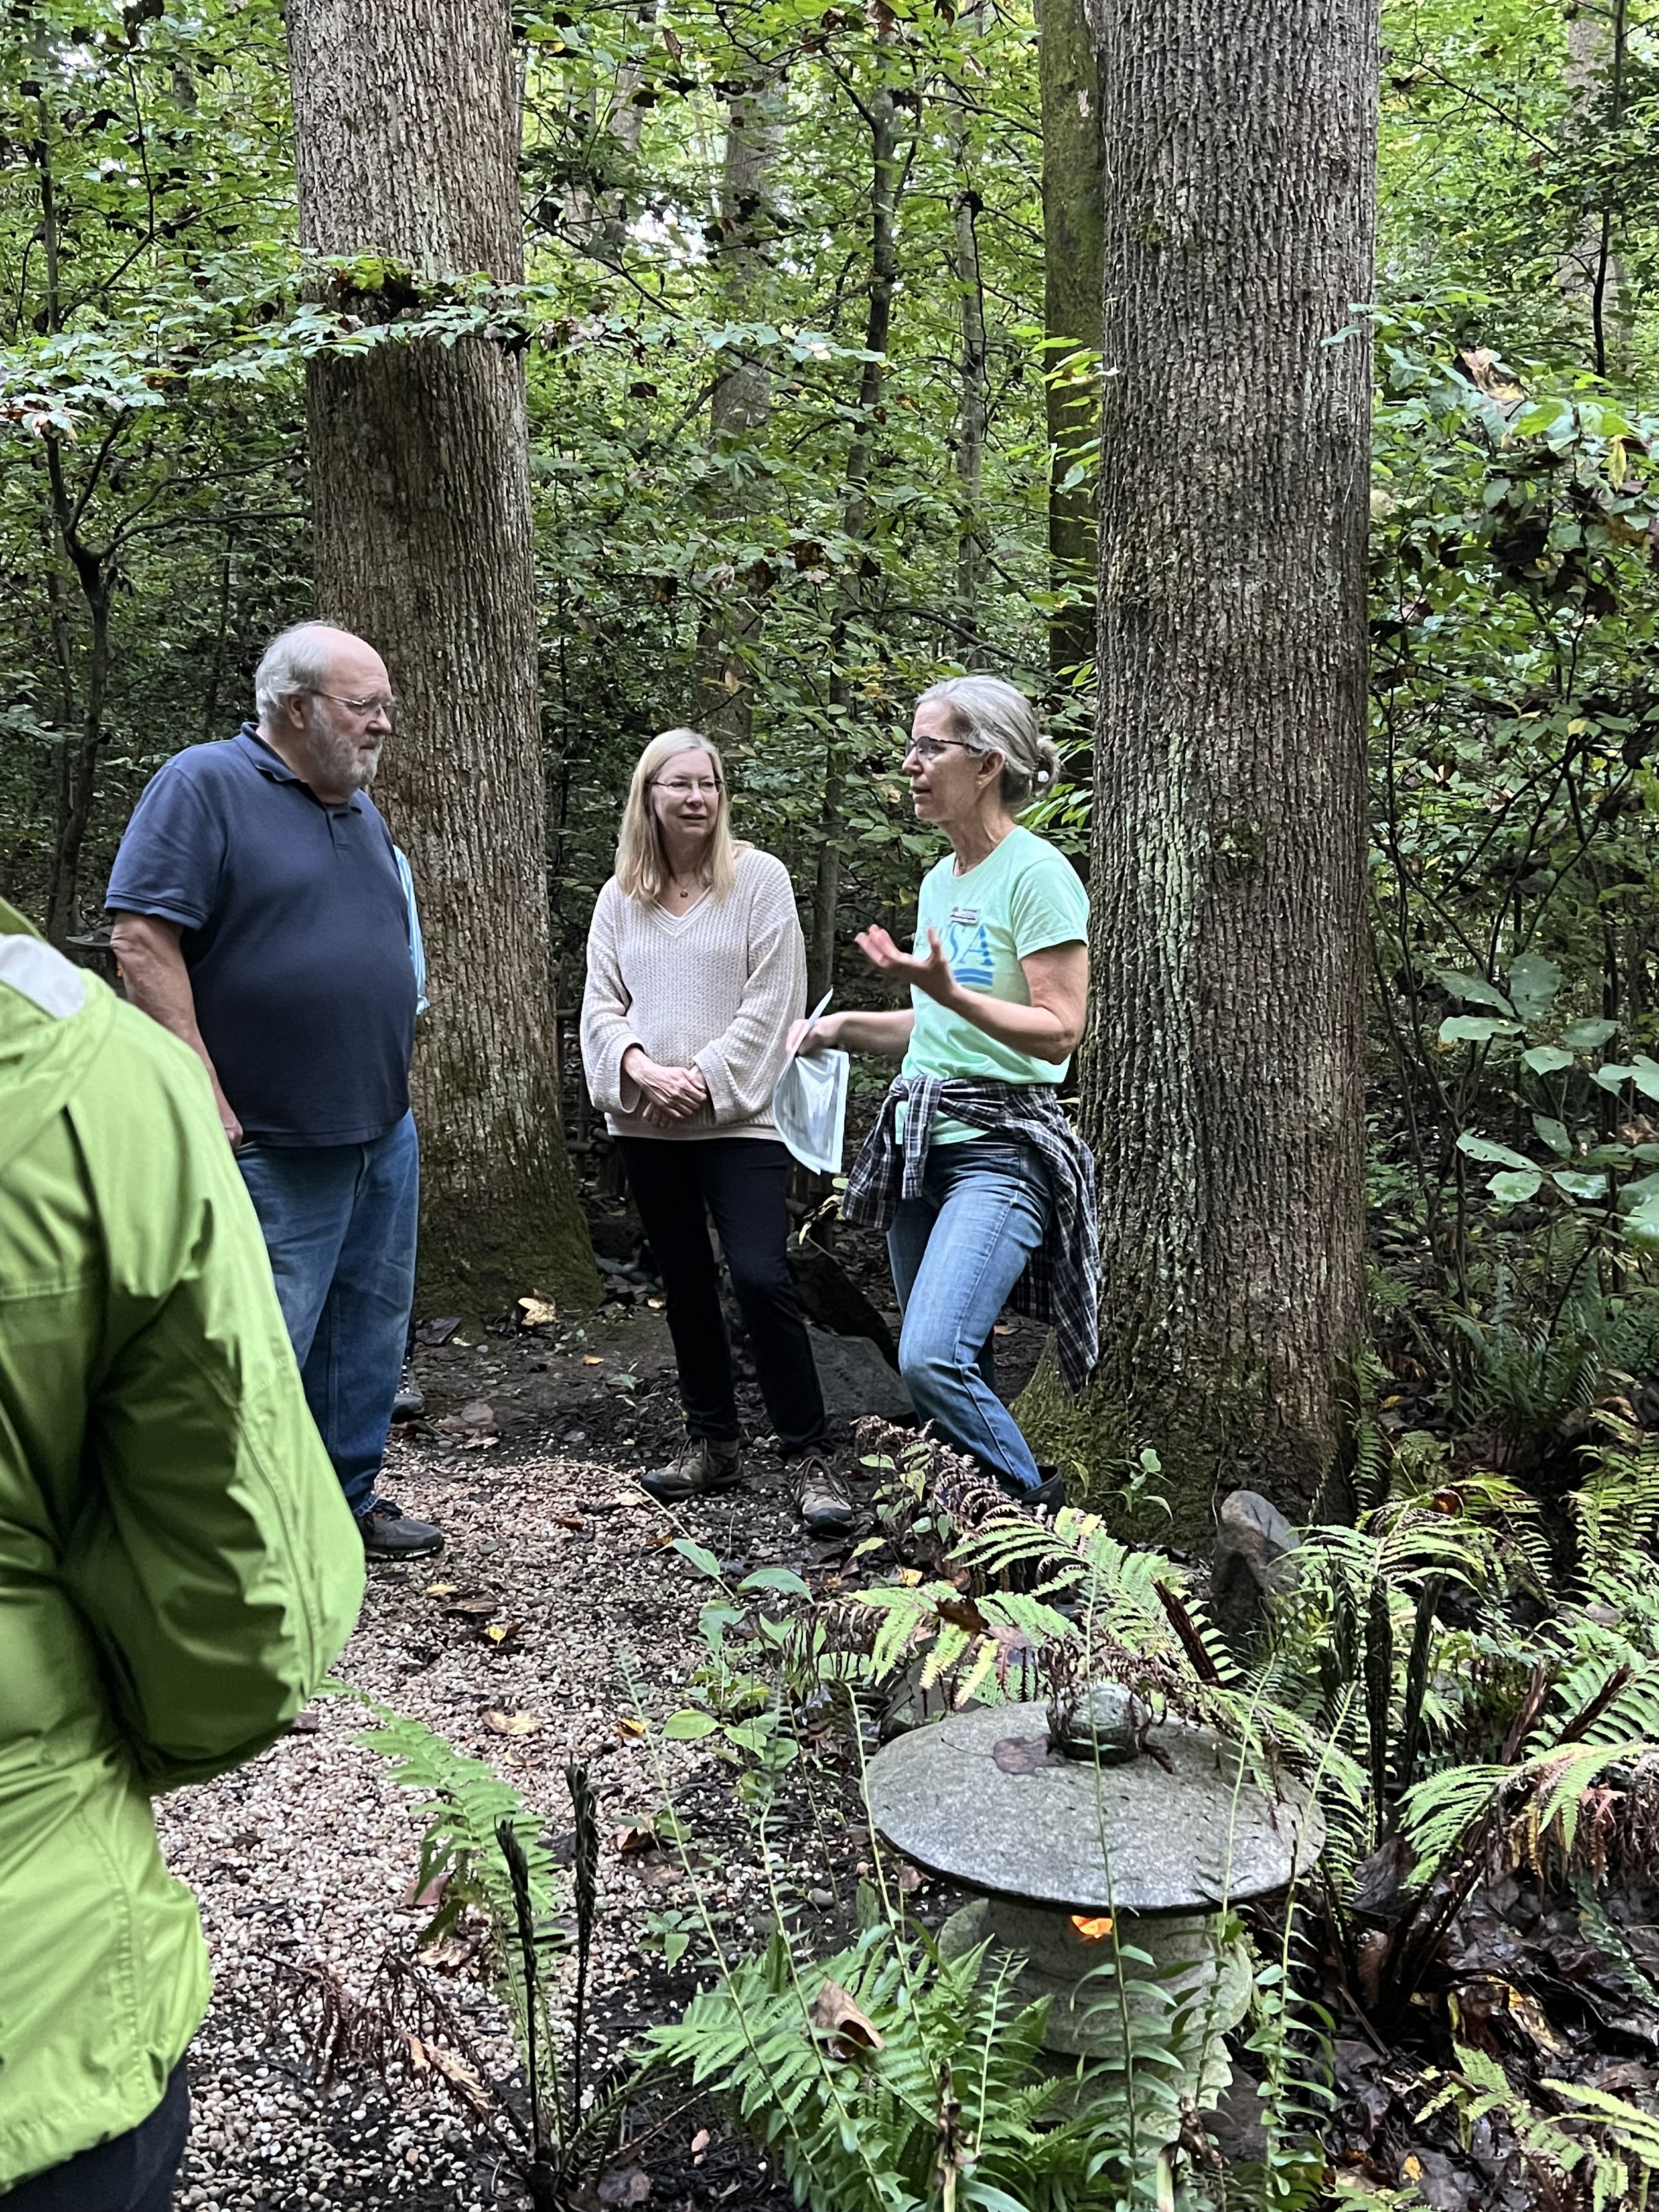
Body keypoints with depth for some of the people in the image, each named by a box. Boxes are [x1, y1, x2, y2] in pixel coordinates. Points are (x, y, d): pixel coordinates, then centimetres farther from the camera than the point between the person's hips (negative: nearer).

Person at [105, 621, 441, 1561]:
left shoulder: (364, 812, 15)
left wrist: (392, 1088, 16)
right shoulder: (203, 785, -9)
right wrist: (209, 1105, -19)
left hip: (385, 1134, 8)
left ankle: (348, 1499, 31)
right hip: (276, 1147, -8)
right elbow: (142, 940, -16)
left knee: (370, 1333, 16)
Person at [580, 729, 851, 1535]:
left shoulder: (759, 878, -2)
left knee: (759, 1278, -13)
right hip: (648, 1124, 5)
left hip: (738, 1118, -5)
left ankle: (810, 1454, -2)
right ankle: (712, 1442, 25)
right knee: (685, 1282, 12)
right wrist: (642, 1069, -12)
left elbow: (770, 1001, -7)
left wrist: (706, 1080, -13)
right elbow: (600, 1006, 6)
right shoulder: (620, 897, 10)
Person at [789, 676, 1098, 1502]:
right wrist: (843, 1026, 11)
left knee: (931, 1357, -21)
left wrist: (947, 991, -27)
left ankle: (1042, 1513, -1)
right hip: (920, 1142, 8)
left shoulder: (1034, 874, -10)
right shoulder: (939, 880, 15)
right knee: (956, 1369, 10)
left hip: (1001, 1148, -8)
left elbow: (1058, 1032, -15)